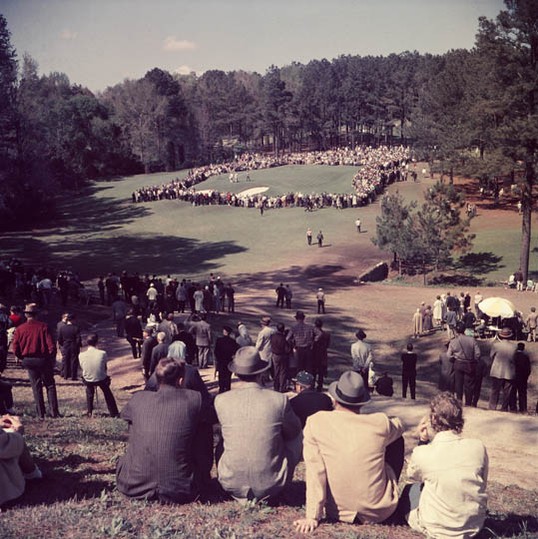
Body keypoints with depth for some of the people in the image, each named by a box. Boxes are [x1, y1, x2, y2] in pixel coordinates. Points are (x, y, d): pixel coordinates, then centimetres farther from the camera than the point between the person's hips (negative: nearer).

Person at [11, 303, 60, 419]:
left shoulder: (20, 329, -3)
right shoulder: (43, 326, -9)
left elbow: (15, 348, -3)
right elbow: (51, 346, -13)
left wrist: (23, 358, 13)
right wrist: (52, 359, 1)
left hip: (28, 361, 2)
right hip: (43, 360, -2)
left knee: (36, 387, 10)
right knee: (50, 385, 9)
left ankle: (41, 414, 11)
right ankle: (54, 411, 4)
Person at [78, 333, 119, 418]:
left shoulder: (81, 355, -17)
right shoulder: (102, 353, -20)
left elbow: (83, 368, -1)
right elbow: (105, 368, -5)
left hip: (88, 380, 1)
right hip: (101, 379, -1)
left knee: (89, 393, 36)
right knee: (107, 393, 29)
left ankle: (89, 413, 40)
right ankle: (114, 413, 36)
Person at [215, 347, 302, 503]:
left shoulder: (221, 400, -10)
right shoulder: (279, 400, -13)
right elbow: (293, 432, 5)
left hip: (232, 484, 2)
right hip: (271, 485, -2)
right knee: (297, 435, 21)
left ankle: (241, 496, 24)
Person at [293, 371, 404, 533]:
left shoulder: (315, 422, -14)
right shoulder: (380, 423, -12)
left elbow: (314, 471, -16)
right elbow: (399, 425, 12)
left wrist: (312, 517, -10)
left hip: (338, 513, 1)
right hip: (379, 512, 0)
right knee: (397, 440, 18)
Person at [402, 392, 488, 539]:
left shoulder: (423, 453, -21)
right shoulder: (478, 447, -14)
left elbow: (412, 475, 3)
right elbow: (482, 485, 3)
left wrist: (422, 441, -2)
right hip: (474, 527, 3)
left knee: (408, 490, 25)